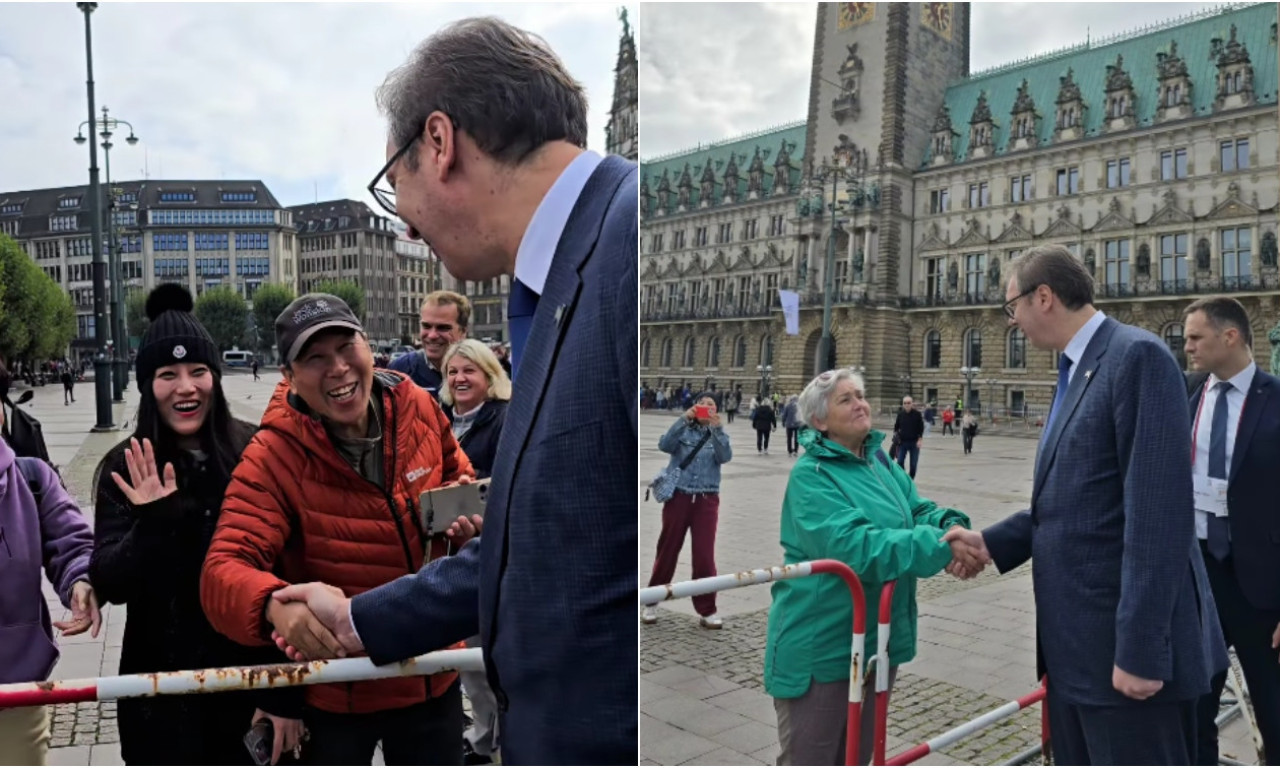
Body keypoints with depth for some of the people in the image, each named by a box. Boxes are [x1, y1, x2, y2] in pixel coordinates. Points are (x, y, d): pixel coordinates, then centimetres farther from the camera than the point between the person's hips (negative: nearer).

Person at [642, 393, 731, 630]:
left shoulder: (717, 434, 8)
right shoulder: (683, 430, 5)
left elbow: (725, 457, -11)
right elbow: (664, 446, -14)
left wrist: (716, 428, -24)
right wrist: (683, 419, -23)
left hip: (706, 500, 0)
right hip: (678, 496, 0)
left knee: (704, 554, -2)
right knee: (667, 550, 8)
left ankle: (707, 611, 6)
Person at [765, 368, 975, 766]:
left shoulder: (881, 461, 8)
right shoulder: (810, 474, -18)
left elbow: (918, 511, 3)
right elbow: (855, 546, -29)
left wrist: (953, 527, -20)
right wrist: (943, 545, -33)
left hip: (878, 639, 8)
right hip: (819, 647, -8)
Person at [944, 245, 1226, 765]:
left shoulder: (1137, 356, -15)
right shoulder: (1078, 370, 14)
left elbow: (1158, 512, -22)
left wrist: (1141, 648, -23)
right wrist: (994, 542, 6)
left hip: (1126, 643, -9)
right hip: (1078, 642, 9)